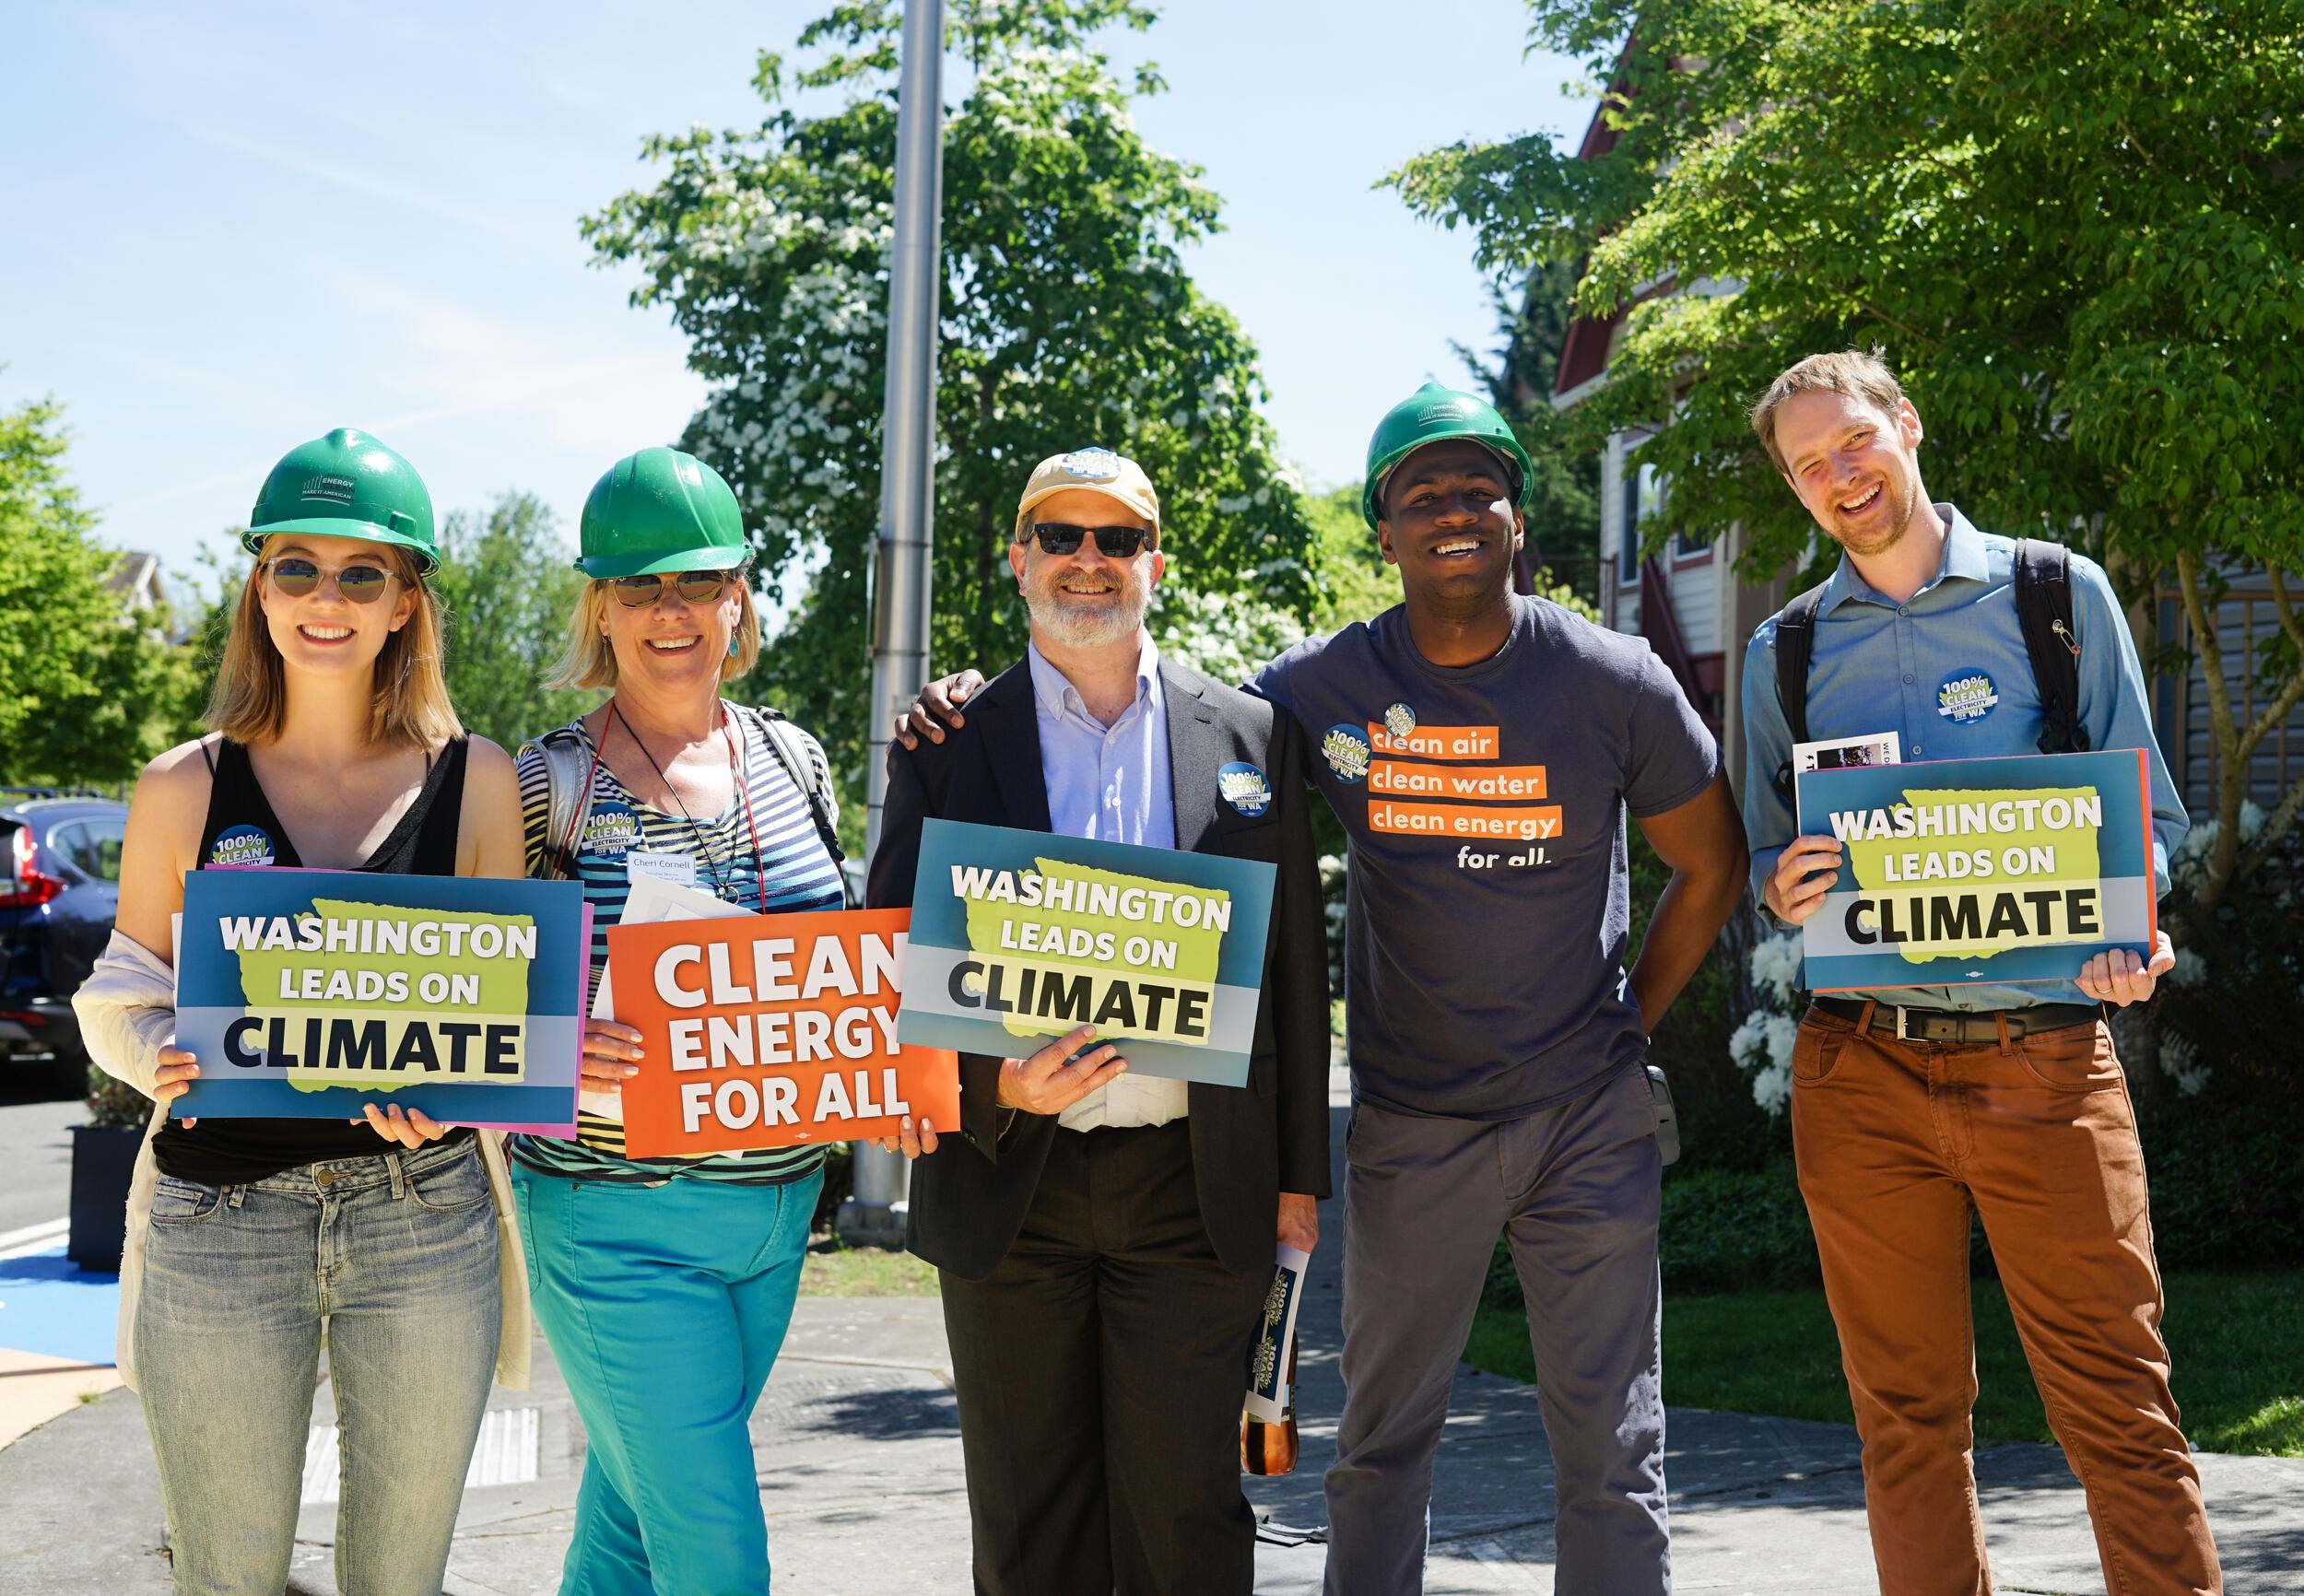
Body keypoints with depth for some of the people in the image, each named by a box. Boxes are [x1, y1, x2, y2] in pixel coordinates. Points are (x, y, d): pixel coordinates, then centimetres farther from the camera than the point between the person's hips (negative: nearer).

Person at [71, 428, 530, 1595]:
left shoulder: (475, 781, 4)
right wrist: (161, 1055, -12)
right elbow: (121, 993, 10)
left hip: (425, 1219, 0)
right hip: (219, 1223, 0)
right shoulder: (187, 789, 4)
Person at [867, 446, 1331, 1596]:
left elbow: (1292, 966, 8)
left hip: (1191, 1188, 0)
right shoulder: (946, 748, 5)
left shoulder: (1252, 736, 7)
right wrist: (993, 1089, -15)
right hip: (1009, 1185, 1)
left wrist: (1297, 1173, 7)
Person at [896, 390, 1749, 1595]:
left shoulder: (1614, 681, -5)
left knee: (1611, 1446, 4)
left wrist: (1630, 1029, 3)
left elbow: (1711, 866, 7)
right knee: (1381, 1436, 10)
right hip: (1409, 1124, 1)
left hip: (1588, 1121, -1)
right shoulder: (1321, 687, -4)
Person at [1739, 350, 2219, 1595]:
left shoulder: (2059, 595, 7)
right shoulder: (1785, 651, 13)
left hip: (2046, 1057, -2)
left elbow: (2147, 811, 8)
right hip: (1860, 1068, 2)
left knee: (2116, 1401, -3)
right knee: (1907, 1411, 8)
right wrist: (1786, 889, -7)